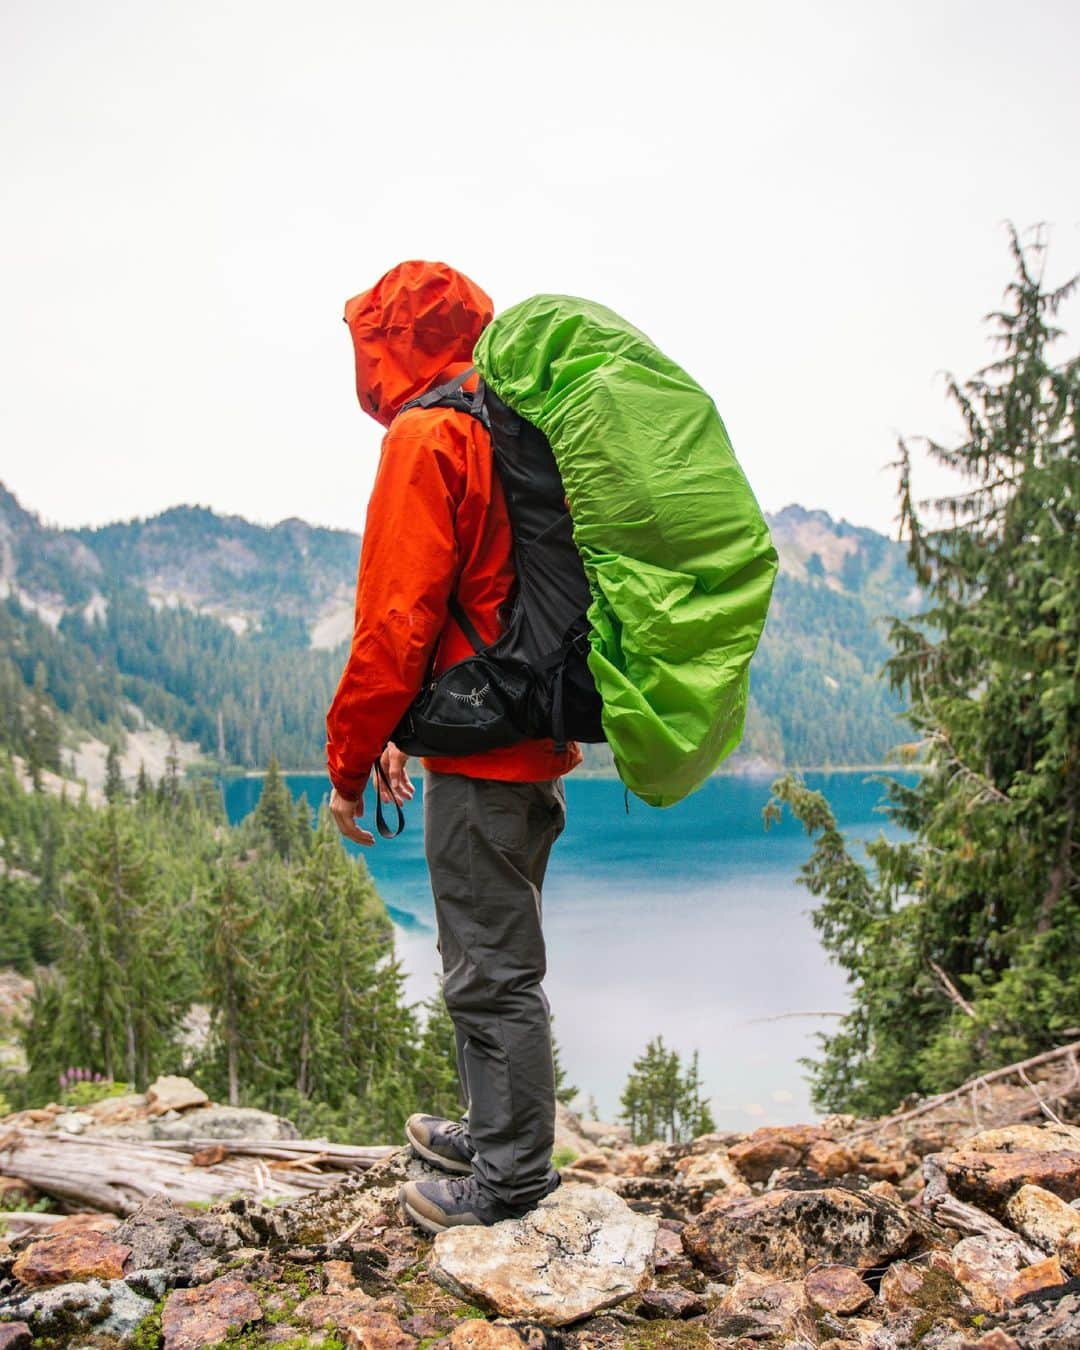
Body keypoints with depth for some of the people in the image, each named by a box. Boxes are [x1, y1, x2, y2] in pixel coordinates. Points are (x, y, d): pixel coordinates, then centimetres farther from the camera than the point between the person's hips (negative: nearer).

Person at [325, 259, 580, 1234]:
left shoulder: (426, 440, -12)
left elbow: (399, 618, -19)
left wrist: (350, 759, -9)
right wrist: (406, 731, 20)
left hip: (479, 755, -10)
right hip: (538, 743, 10)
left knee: (493, 971, 1)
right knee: (496, 959, 21)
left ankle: (510, 1180, 15)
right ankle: (497, 1135, 36)